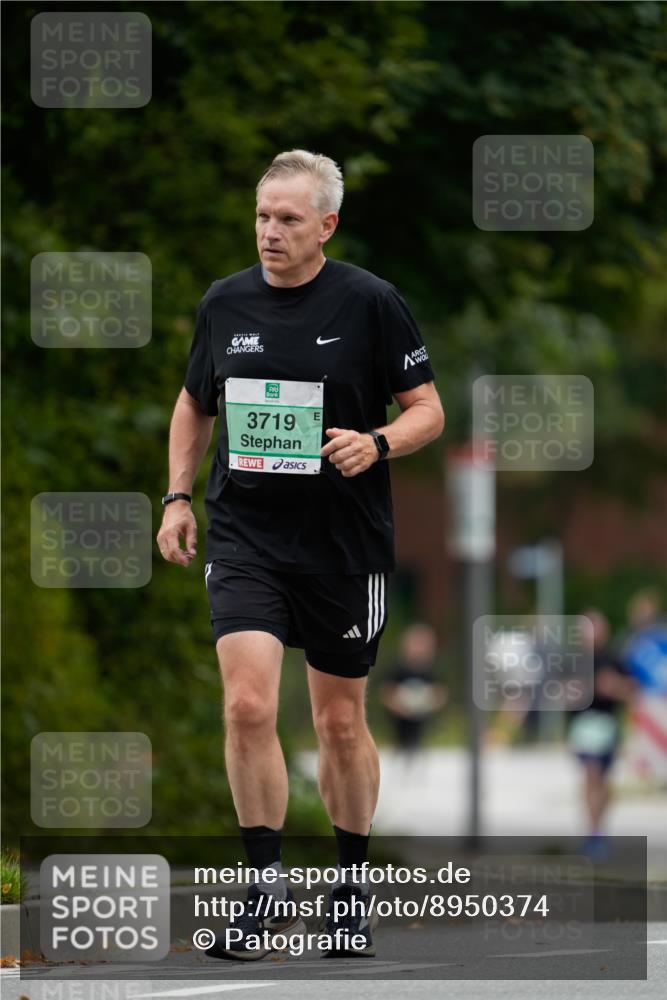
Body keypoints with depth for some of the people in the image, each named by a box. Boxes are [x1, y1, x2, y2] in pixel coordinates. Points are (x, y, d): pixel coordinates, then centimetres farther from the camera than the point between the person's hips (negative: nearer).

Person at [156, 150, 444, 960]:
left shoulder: (369, 302, -6)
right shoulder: (224, 302, 4)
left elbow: (427, 409, -2)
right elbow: (195, 403, 19)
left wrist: (377, 444, -21)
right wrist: (178, 496, 9)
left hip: (344, 544, -1)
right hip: (244, 536, 2)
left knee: (341, 723, 9)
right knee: (248, 706, -15)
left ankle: (350, 886, 28)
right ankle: (265, 886, -5)